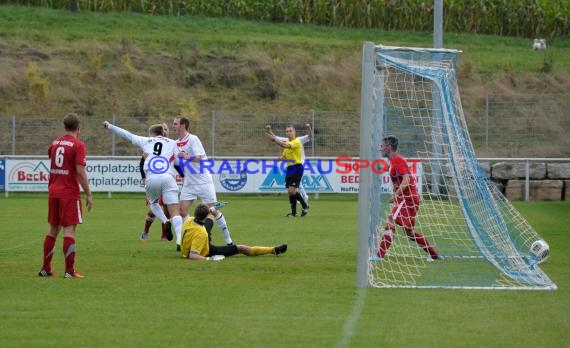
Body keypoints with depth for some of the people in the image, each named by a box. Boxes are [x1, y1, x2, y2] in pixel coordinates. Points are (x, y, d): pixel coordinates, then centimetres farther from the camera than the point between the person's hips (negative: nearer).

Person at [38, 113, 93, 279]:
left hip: (53, 191, 6)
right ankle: (69, 270, -9)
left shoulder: (55, 143, 10)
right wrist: (88, 195, -11)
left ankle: (46, 269, 17)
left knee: (53, 229, 14)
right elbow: (80, 172, -17)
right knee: (69, 230, -6)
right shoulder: (78, 145, -11)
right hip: (70, 193, -6)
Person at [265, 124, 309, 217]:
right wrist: (281, 158, 0)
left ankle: (305, 206, 2)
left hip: (297, 168, -8)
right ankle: (293, 212, 12)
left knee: (292, 191, -15)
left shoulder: (296, 142, -13)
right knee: (290, 192, 5)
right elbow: (285, 156, 24)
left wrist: (274, 138, -31)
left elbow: (285, 145, -31)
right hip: (289, 168, 8)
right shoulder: (287, 142, 15)